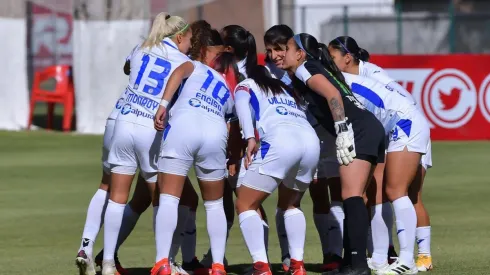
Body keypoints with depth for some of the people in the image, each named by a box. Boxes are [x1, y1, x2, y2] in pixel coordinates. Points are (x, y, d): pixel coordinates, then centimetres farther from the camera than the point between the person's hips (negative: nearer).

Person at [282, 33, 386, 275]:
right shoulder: (318, 69, 27)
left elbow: (333, 95, -15)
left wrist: (342, 131, -22)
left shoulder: (304, 69, -1)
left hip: (358, 130, -10)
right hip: (371, 128, 10)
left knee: (351, 196, -15)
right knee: (354, 199, 13)